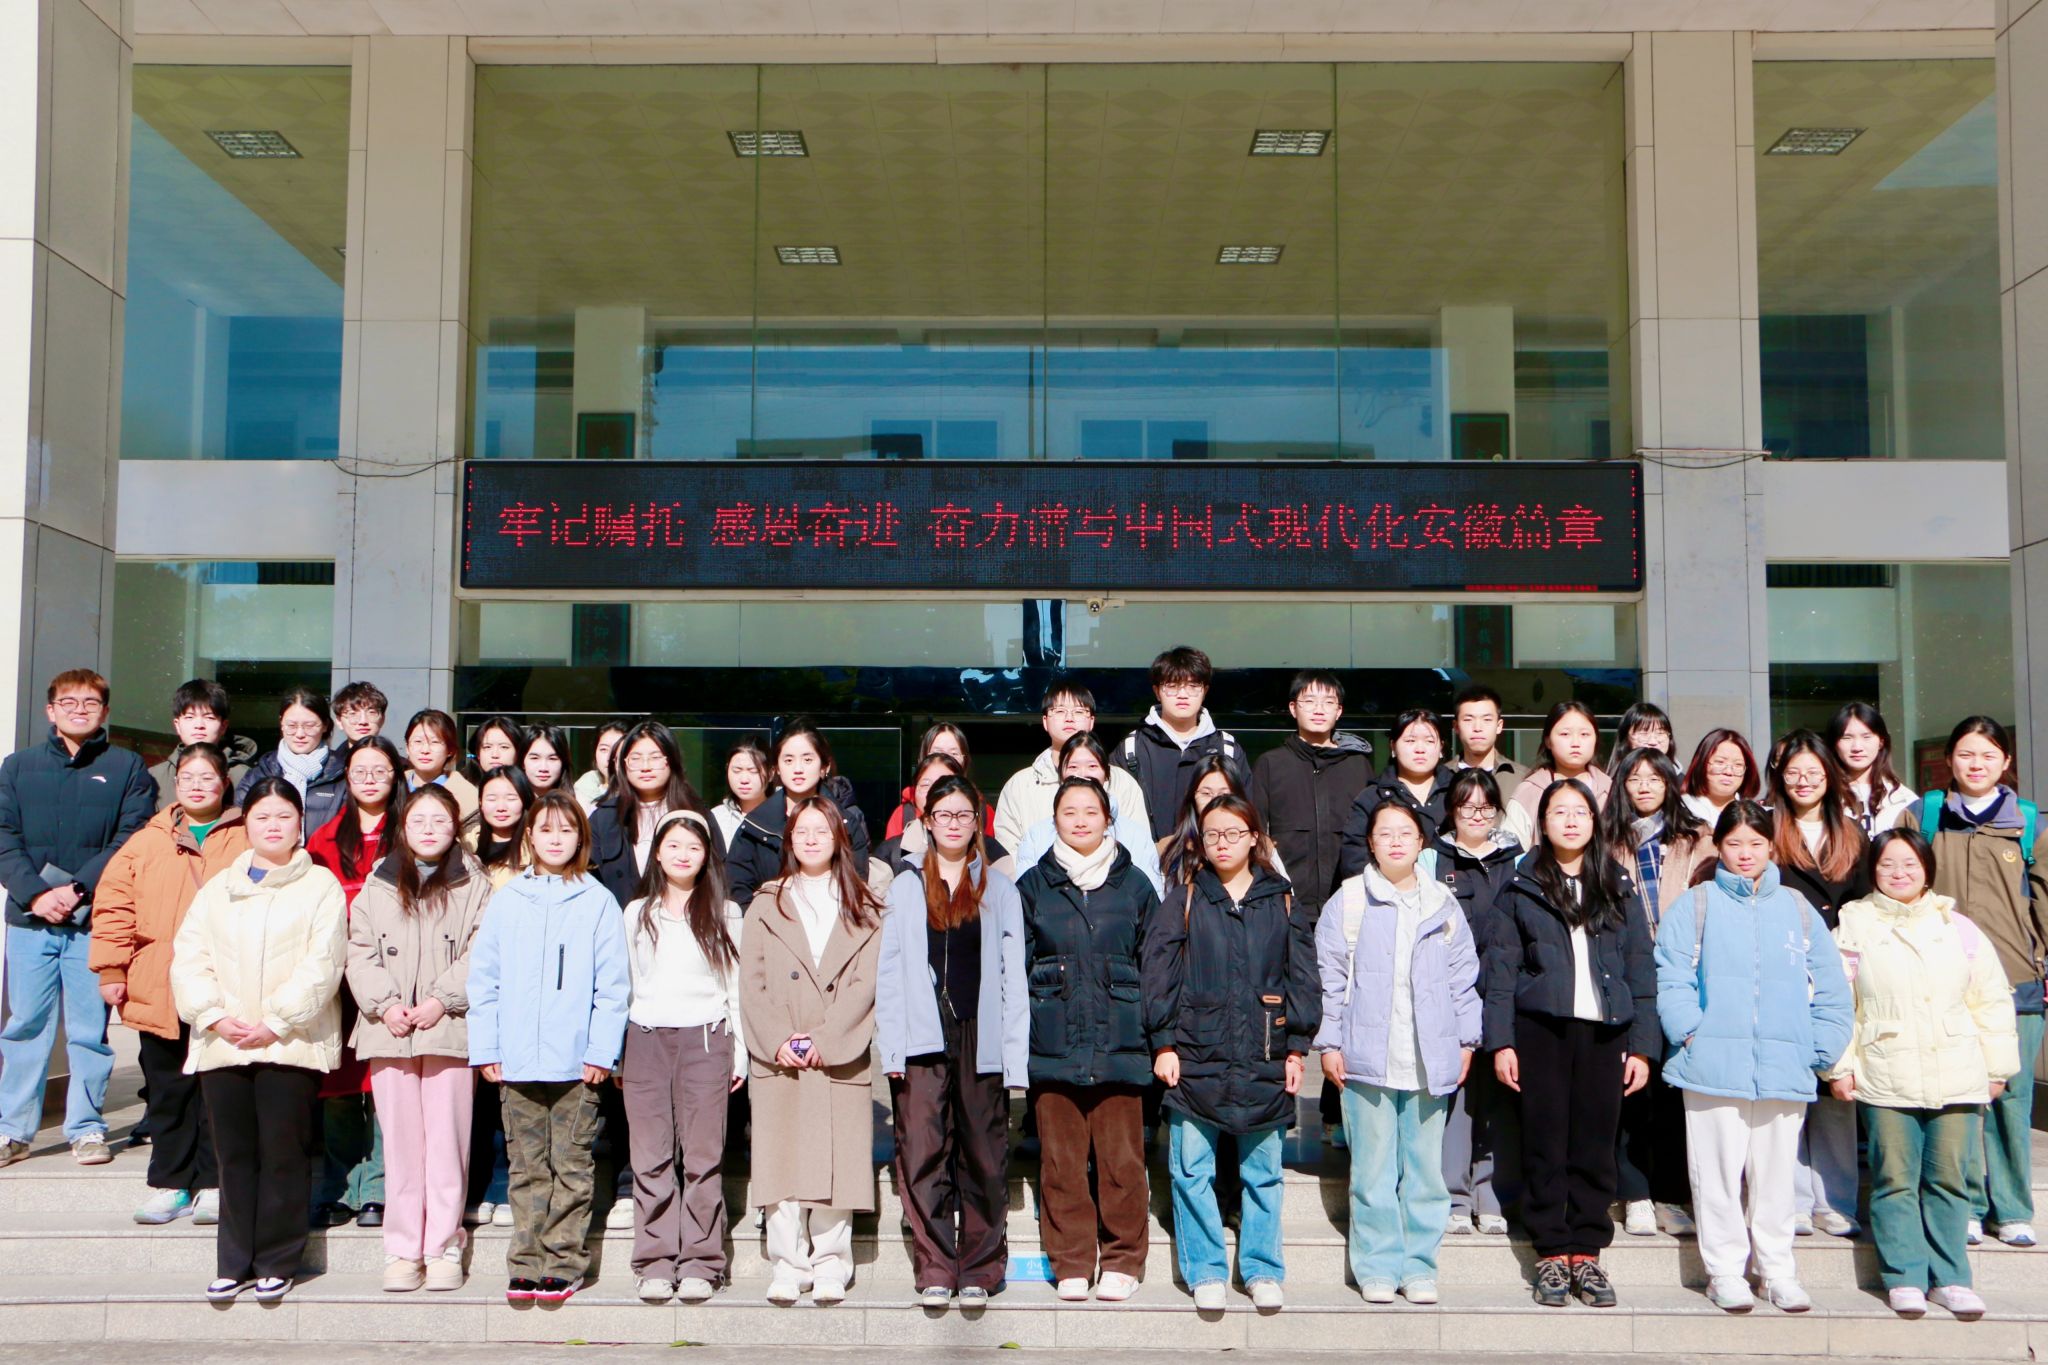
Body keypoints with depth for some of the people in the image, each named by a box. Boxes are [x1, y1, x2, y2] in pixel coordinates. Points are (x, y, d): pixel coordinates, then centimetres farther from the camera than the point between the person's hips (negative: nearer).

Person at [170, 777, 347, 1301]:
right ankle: (235, 1262, 16)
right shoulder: (218, 888, 17)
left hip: (291, 1042, -4)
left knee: (283, 1154, -1)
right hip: (222, 1043, 4)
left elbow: (321, 965, -7)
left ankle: (277, 1262, 9)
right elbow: (188, 958, 8)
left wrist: (275, 1022, -13)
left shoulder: (321, 885, 3)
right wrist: (213, 1016, -6)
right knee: (234, 1155, 7)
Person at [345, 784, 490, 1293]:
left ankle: (444, 1251, 8)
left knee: (447, 1143, 0)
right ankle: (402, 1251, 12)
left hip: (451, 1030, -2)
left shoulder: (475, 886, 5)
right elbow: (360, 954, 7)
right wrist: (385, 1004, -7)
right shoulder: (377, 885, 13)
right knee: (401, 1144, 5)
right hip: (389, 1033, 2)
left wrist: (442, 999, -12)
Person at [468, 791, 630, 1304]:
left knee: (571, 1166, 3)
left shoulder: (598, 902, 2)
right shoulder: (507, 900, 8)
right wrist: (485, 1048, 1)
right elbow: (483, 979, 7)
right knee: (526, 1169, 9)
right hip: (516, 1063, 2)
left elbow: (613, 985, -1)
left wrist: (601, 1051, -8)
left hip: (576, 1063, -2)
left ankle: (563, 1263, 9)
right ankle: (525, 1264, 15)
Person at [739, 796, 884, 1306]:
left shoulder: (863, 909, 10)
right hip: (777, 1060, 1)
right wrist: (777, 1041, -9)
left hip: (841, 1058, -1)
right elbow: (751, 983, 4)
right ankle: (788, 1264, 6)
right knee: (781, 1163, -2)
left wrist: (825, 1040, -11)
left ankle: (830, 1264, 7)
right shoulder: (766, 905, 13)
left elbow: (866, 982, 0)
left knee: (836, 1162, -3)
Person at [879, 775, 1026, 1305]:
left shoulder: (999, 890, 11)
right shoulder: (906, 887, 12)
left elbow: (1013, 976, 7)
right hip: (923, 1039, 0)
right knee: (923, 1156, -4)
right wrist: (891, 1046, -2)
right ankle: (934, 1270, 5)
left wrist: (1015, 1054, -2)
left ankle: (980, 1270, 11)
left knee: (984, 1157, 2)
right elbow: (889, 971, 8)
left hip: (982, 1040, 0)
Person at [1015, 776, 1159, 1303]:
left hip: (1119, 1043, 0)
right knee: (1061, 1160, 2)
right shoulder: (1033, 885, 9)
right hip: (1053, 1044, 0)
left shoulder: (1134, 885, 9)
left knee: (1121, 1159, 0)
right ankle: (1071, 1264, 14)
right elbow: (1016, 967, 10)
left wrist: (1156, 1036, 5)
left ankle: (1122, 1262, 14)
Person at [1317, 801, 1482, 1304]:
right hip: (1367, 1055, -2)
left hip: (1430, 1058, 2)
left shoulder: (1443, 904, 9)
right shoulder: (1348, 900, 3)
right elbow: (1330, 978, 3)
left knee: (1425, 1166, 6)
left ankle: (1418, 1266, 16)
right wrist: (1330, 1042, 0)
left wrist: (1466, 1039, 9)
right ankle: (1377, 1267, 11)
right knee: (1373, 1169, 1)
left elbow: (1463, 976, 13)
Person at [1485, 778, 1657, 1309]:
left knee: (1595, 1145, 2)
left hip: (1604, 1031, 1)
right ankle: (1551, 1255, 9)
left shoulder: (1619, 888, 11)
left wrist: (1641, 1046, 2)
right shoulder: (1521, 888, 5)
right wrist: (1501, 1042, -4)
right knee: (1545, 1145, 1)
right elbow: (1500, 969, 3)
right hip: (1542, 1030, -1)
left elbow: (1640, 969, 8)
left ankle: (1587, 1254, 12)